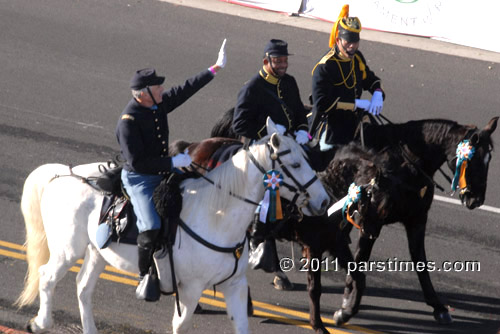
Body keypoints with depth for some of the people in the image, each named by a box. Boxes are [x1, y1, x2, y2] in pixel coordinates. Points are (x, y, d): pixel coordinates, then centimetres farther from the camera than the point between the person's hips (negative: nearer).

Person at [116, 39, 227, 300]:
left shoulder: (159, 104, -1)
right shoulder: (128, 122, -24)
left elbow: (185, 90, 14)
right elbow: (137, 162, -26)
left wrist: (215, 69, 17)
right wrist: (173, 162, -23)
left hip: (163, 172, 9)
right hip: (139, 180, -9)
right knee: (152, 228, -25)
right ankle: (145, 277, -4)